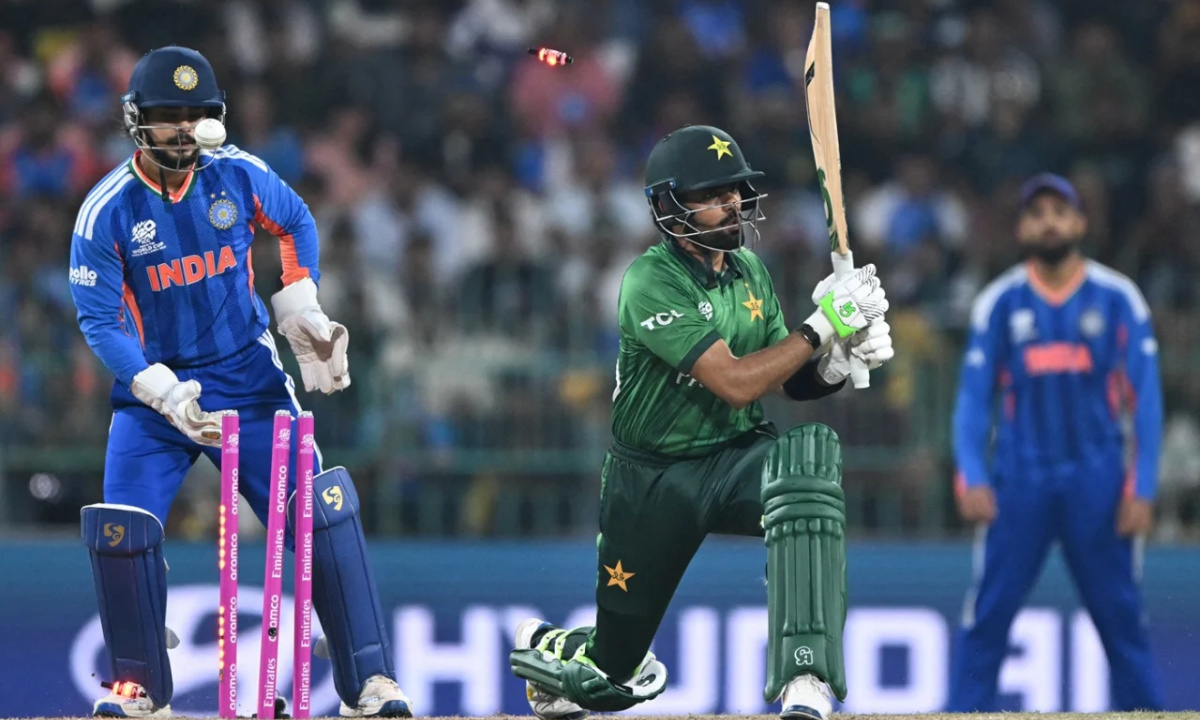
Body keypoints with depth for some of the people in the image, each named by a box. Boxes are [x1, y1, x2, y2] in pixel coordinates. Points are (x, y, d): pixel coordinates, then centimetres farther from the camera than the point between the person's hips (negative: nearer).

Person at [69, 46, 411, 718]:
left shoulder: (238, 176, -7)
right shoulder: (107, 211, -13)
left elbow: (296, 223, 14)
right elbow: (100, 322, -14)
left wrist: (303, 312, 5)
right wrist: (164, 393, -26)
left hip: (249, 379, 1)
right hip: (152, 388, -1)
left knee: (324, 511, -11)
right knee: (121, 533, -10)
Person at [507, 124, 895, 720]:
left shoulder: (747, 268, 2)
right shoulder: (651, 283, -21)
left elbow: (789, 382, 5)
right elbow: (734, 382, -28)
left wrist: (838, 362, -16)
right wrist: (820, 326, -27)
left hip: (736, 459, 4)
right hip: (653, 483, -4)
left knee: (808, 454, -34)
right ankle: (545, 648, 47)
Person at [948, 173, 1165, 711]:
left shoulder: (1117, 298, 2)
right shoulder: (999, 303, 4)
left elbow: (1145, 399, 2)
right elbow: (973, 397, 4)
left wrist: (1141, 487, -6)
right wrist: (972, 477, -10)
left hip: (1098, 483, 0)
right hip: (1019, 480, 1)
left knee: (1122, 621, 2)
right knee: (986, 620, -4)